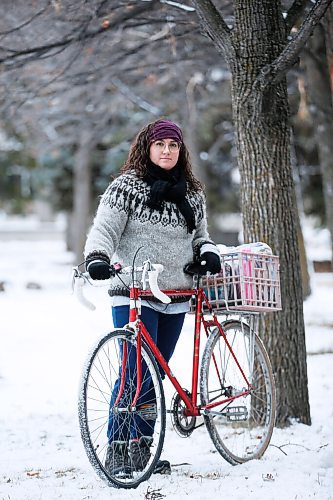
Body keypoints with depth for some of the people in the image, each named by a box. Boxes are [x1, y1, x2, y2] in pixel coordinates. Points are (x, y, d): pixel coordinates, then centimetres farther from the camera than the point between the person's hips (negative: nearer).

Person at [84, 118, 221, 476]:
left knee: (156, 372, 8)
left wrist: (208, 253, 2)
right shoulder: (127, 186, -1)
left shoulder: (193, 194, 15)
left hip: (176, 296, 5)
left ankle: (142, 446, 17)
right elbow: (104, 227, -9)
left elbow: (199, 235, 24)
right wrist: (97, 257, -29)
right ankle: (117, 448, -5)